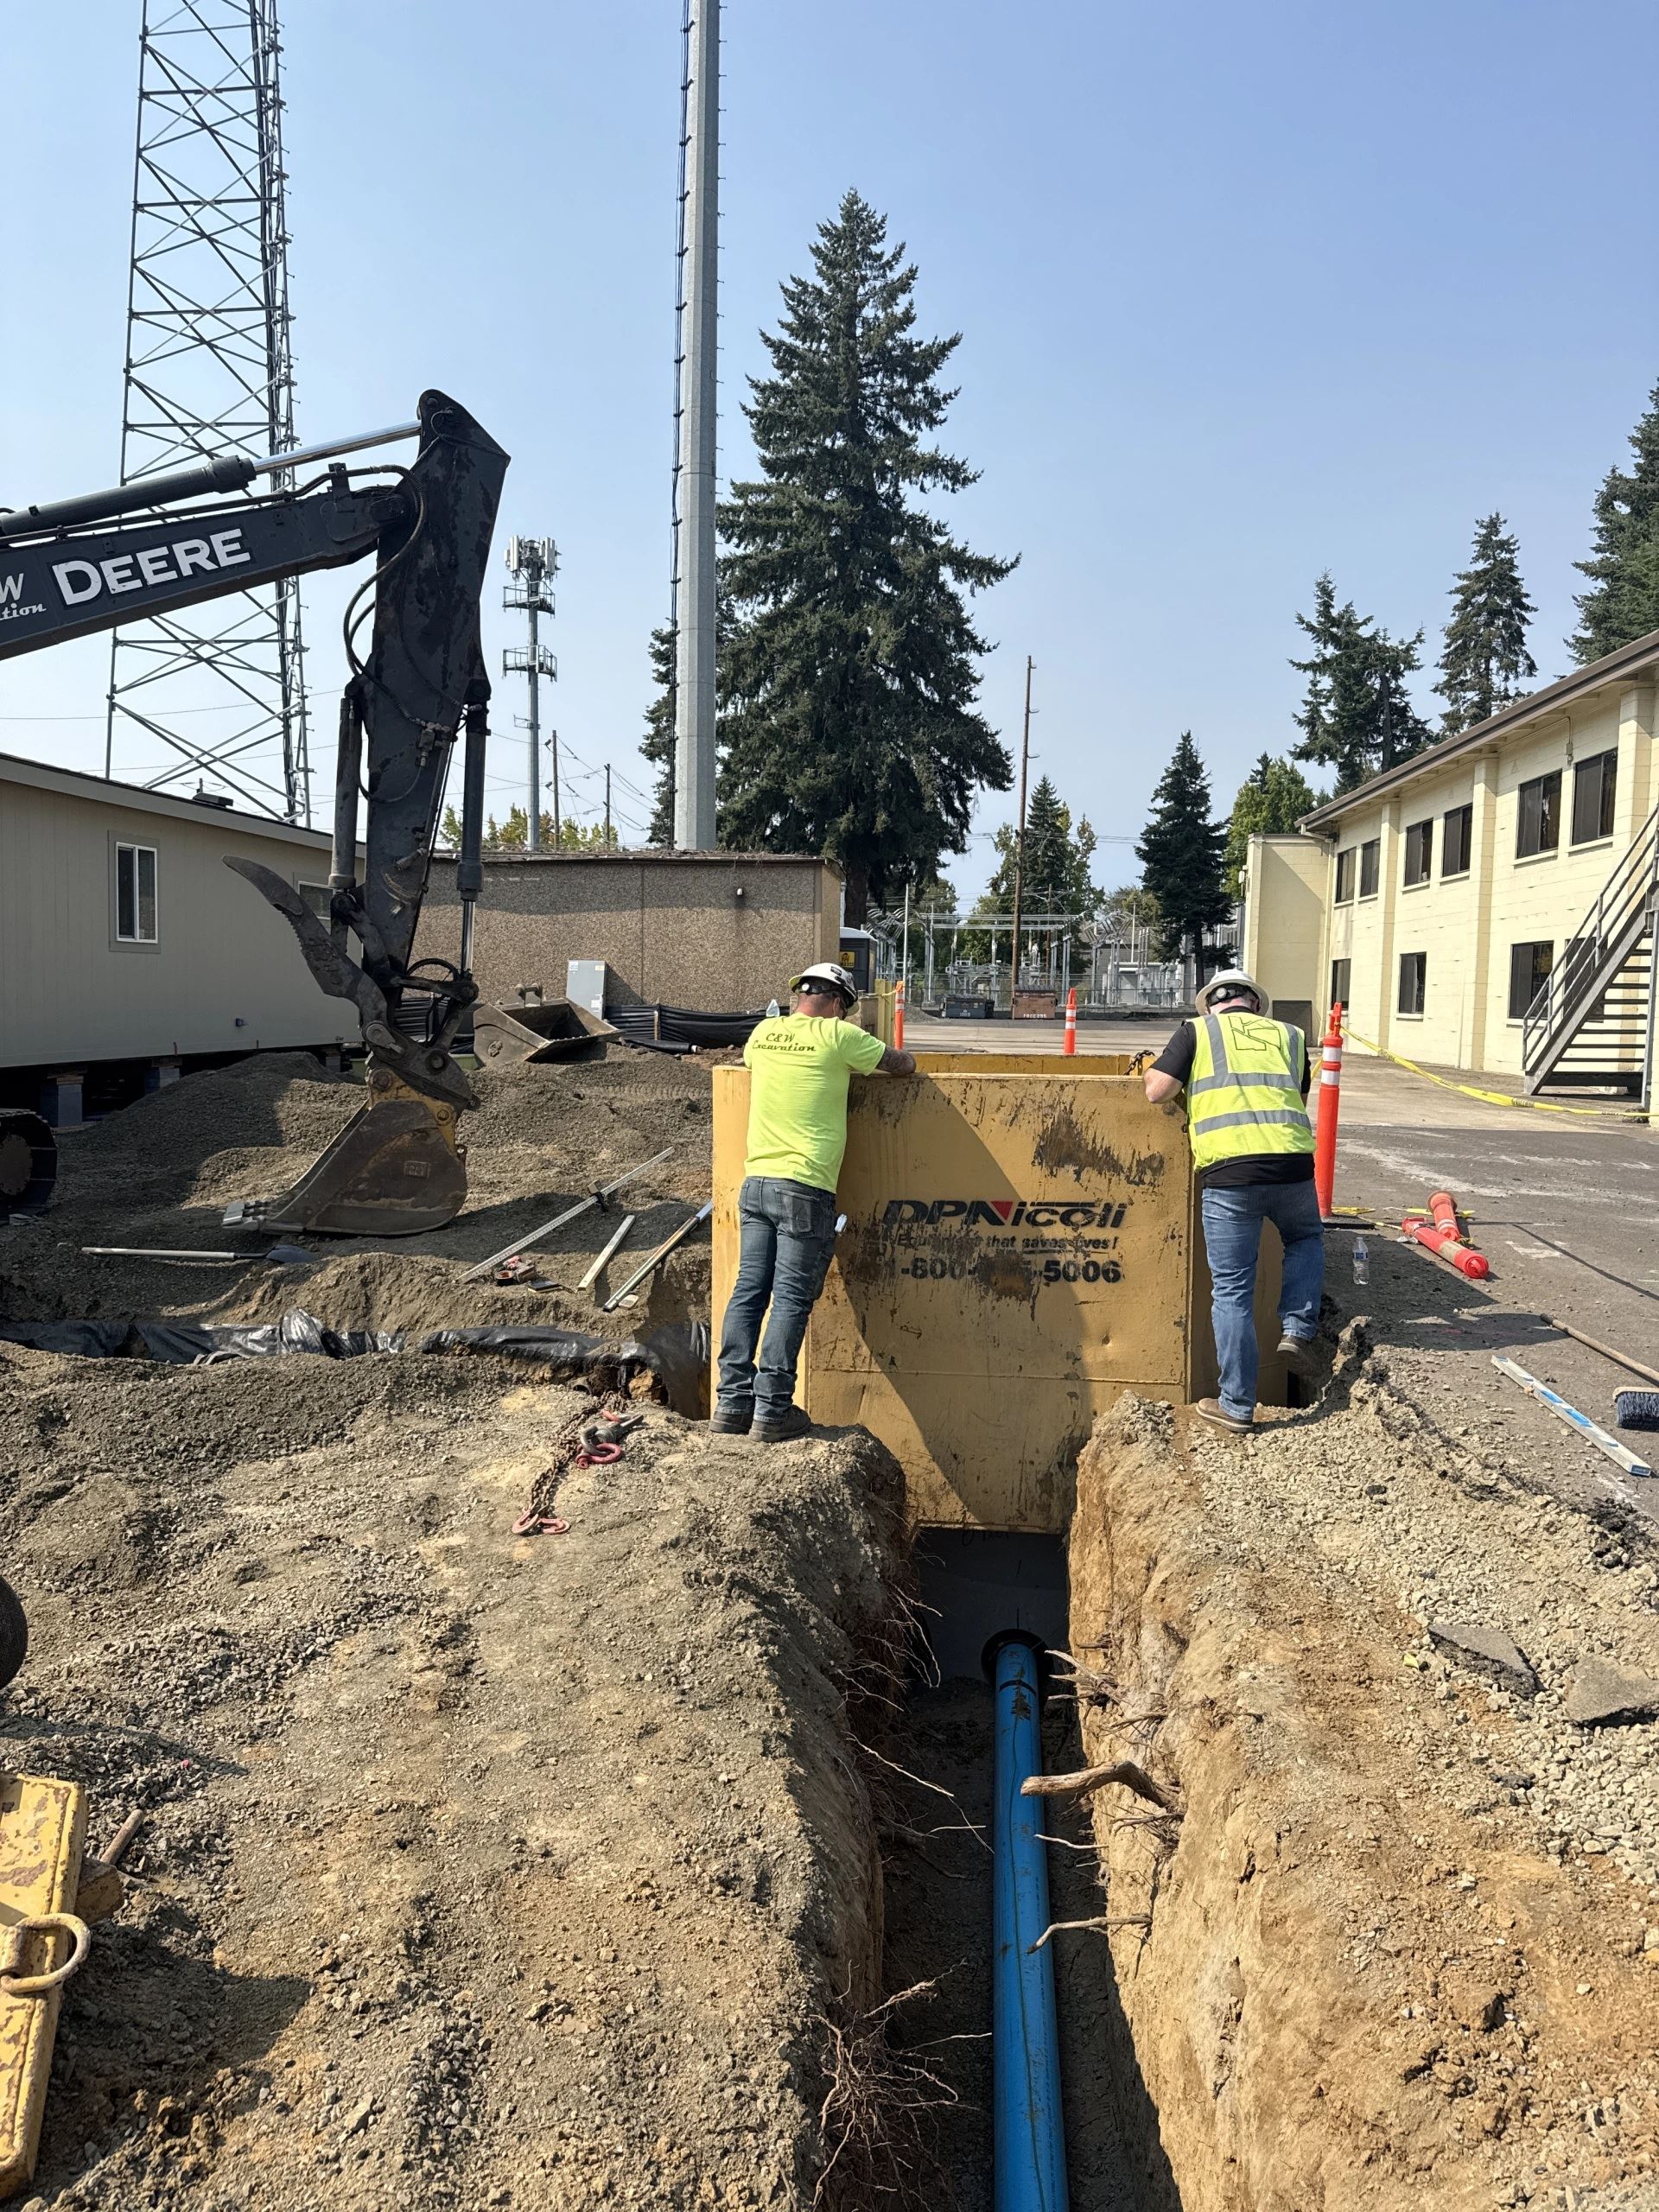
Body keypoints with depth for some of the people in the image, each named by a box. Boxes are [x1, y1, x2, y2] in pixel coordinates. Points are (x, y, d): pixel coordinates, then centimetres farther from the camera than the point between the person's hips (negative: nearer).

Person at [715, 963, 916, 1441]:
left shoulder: (763, 1033, 13)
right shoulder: (838, 1035, -2)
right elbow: (904, 1065, 6)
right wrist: (880, 1060, 30)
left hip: (755, 1181, 6)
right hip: (804, 1188, -6)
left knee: (748, 1291, 7)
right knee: (791, 1299, -2)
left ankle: (732, 1402, 8)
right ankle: (772, 1409, -2)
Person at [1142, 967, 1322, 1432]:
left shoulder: (1196, 1031, 13)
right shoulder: (1289, 1035, 22)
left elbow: (1156, 1092, 3)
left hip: (1228, 1171, -2)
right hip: (1292, 1163, 2)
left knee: (1232, 1290, 7)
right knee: (1306, 1238, 34)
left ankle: (1236, 1406, 12)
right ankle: (1297, 1329, 17)